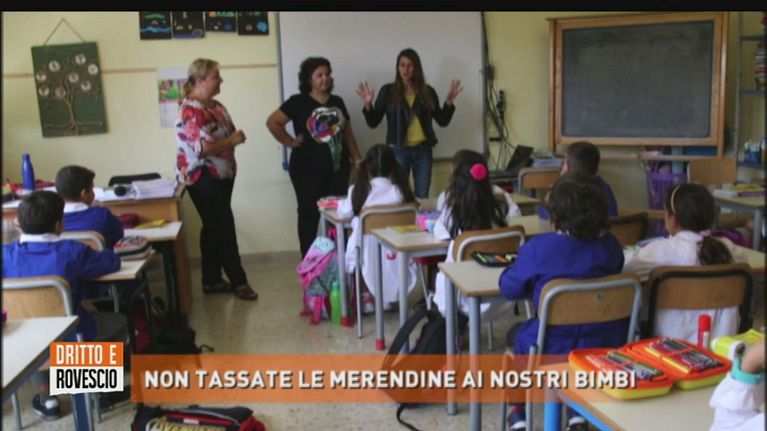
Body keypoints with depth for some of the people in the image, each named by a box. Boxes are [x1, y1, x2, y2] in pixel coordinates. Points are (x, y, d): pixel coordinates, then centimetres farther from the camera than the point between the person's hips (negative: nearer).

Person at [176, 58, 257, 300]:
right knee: (224, 229, -3)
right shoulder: (191, 110, -19)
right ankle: (238, 281, 7)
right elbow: (203, 148, -29)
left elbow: (225, 135, 21)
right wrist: (232, 140, -16)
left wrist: (235, 138, -2)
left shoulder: (216, 106, 11)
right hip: (203, 178, -9)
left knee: (214, 228, 13)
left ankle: (211, 281, 22)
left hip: (221, 175, 9)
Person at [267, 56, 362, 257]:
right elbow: (272, 122, -6)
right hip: (308, 169, -4)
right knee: (309, 214, 3)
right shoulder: (298, 102, -4)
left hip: (338, 167, 4)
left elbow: (348, 133, 16)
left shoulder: (337, 102, 12)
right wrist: (291, 142, -7)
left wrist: (357, 159, 11)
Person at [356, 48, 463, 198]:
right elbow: (373, 123, -1)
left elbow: (442, 121, 5)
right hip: (399, 150, -2)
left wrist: (449, 101, -8)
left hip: (423, 149, 2)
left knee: (422, 196, 7)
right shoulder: (388, 91, 0)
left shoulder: (427, 91, 5)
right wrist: (368, 105, -18)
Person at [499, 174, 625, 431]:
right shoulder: (611, 245, -7)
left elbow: (509, 288, -6)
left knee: (517, 333, 29)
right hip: (603, 344, 4)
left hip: (554, 348, -3)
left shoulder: (538, 247, -20)